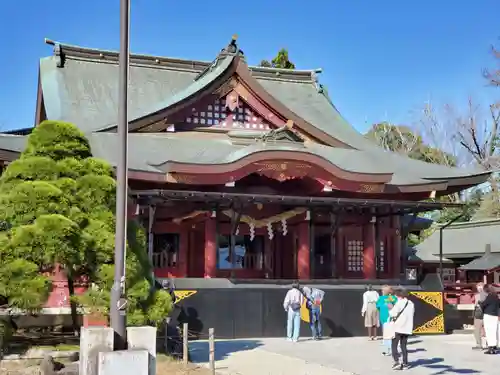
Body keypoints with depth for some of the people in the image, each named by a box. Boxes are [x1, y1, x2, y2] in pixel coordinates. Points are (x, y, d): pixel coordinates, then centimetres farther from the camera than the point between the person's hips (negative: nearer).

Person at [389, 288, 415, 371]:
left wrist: (390, 311, 8)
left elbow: (392, 313, -13)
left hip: (398, 327, -6)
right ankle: (405, 363, 11)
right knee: (404, 346, 14)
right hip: (407, 328, 6)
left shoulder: (399, 303, -12)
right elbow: (412, 315, 13)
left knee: (394, 345, 2)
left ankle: (396, 362, -9)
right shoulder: (411, 304, 8)